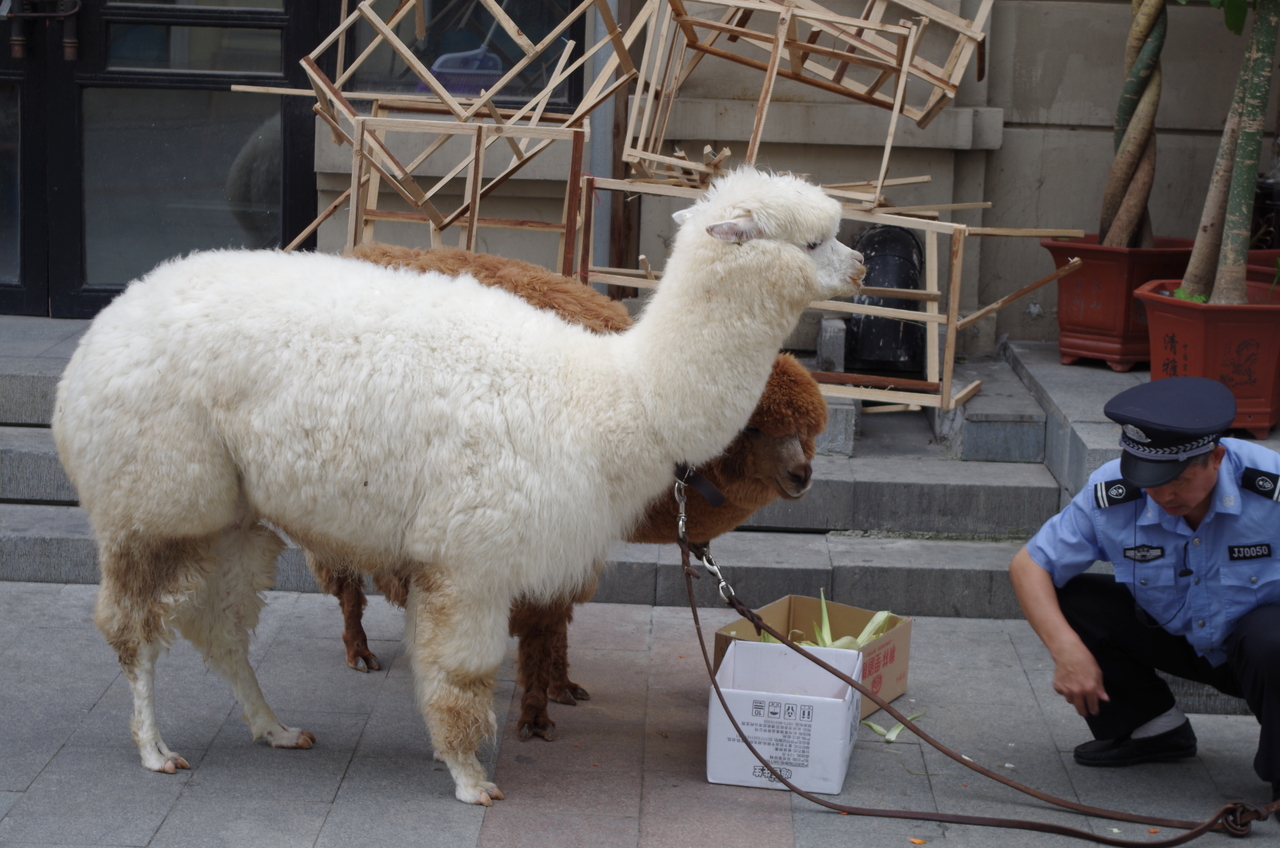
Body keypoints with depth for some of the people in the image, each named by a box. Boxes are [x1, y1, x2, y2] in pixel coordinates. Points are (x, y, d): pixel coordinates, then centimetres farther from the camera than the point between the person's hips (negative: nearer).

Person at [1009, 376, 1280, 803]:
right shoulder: (1112, 495, -20)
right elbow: (1029, 564, -13)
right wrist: (1067, 651, -28)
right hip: (1171, 635, 4)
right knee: (1068, 598, -16)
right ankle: (1154, 725, 6)